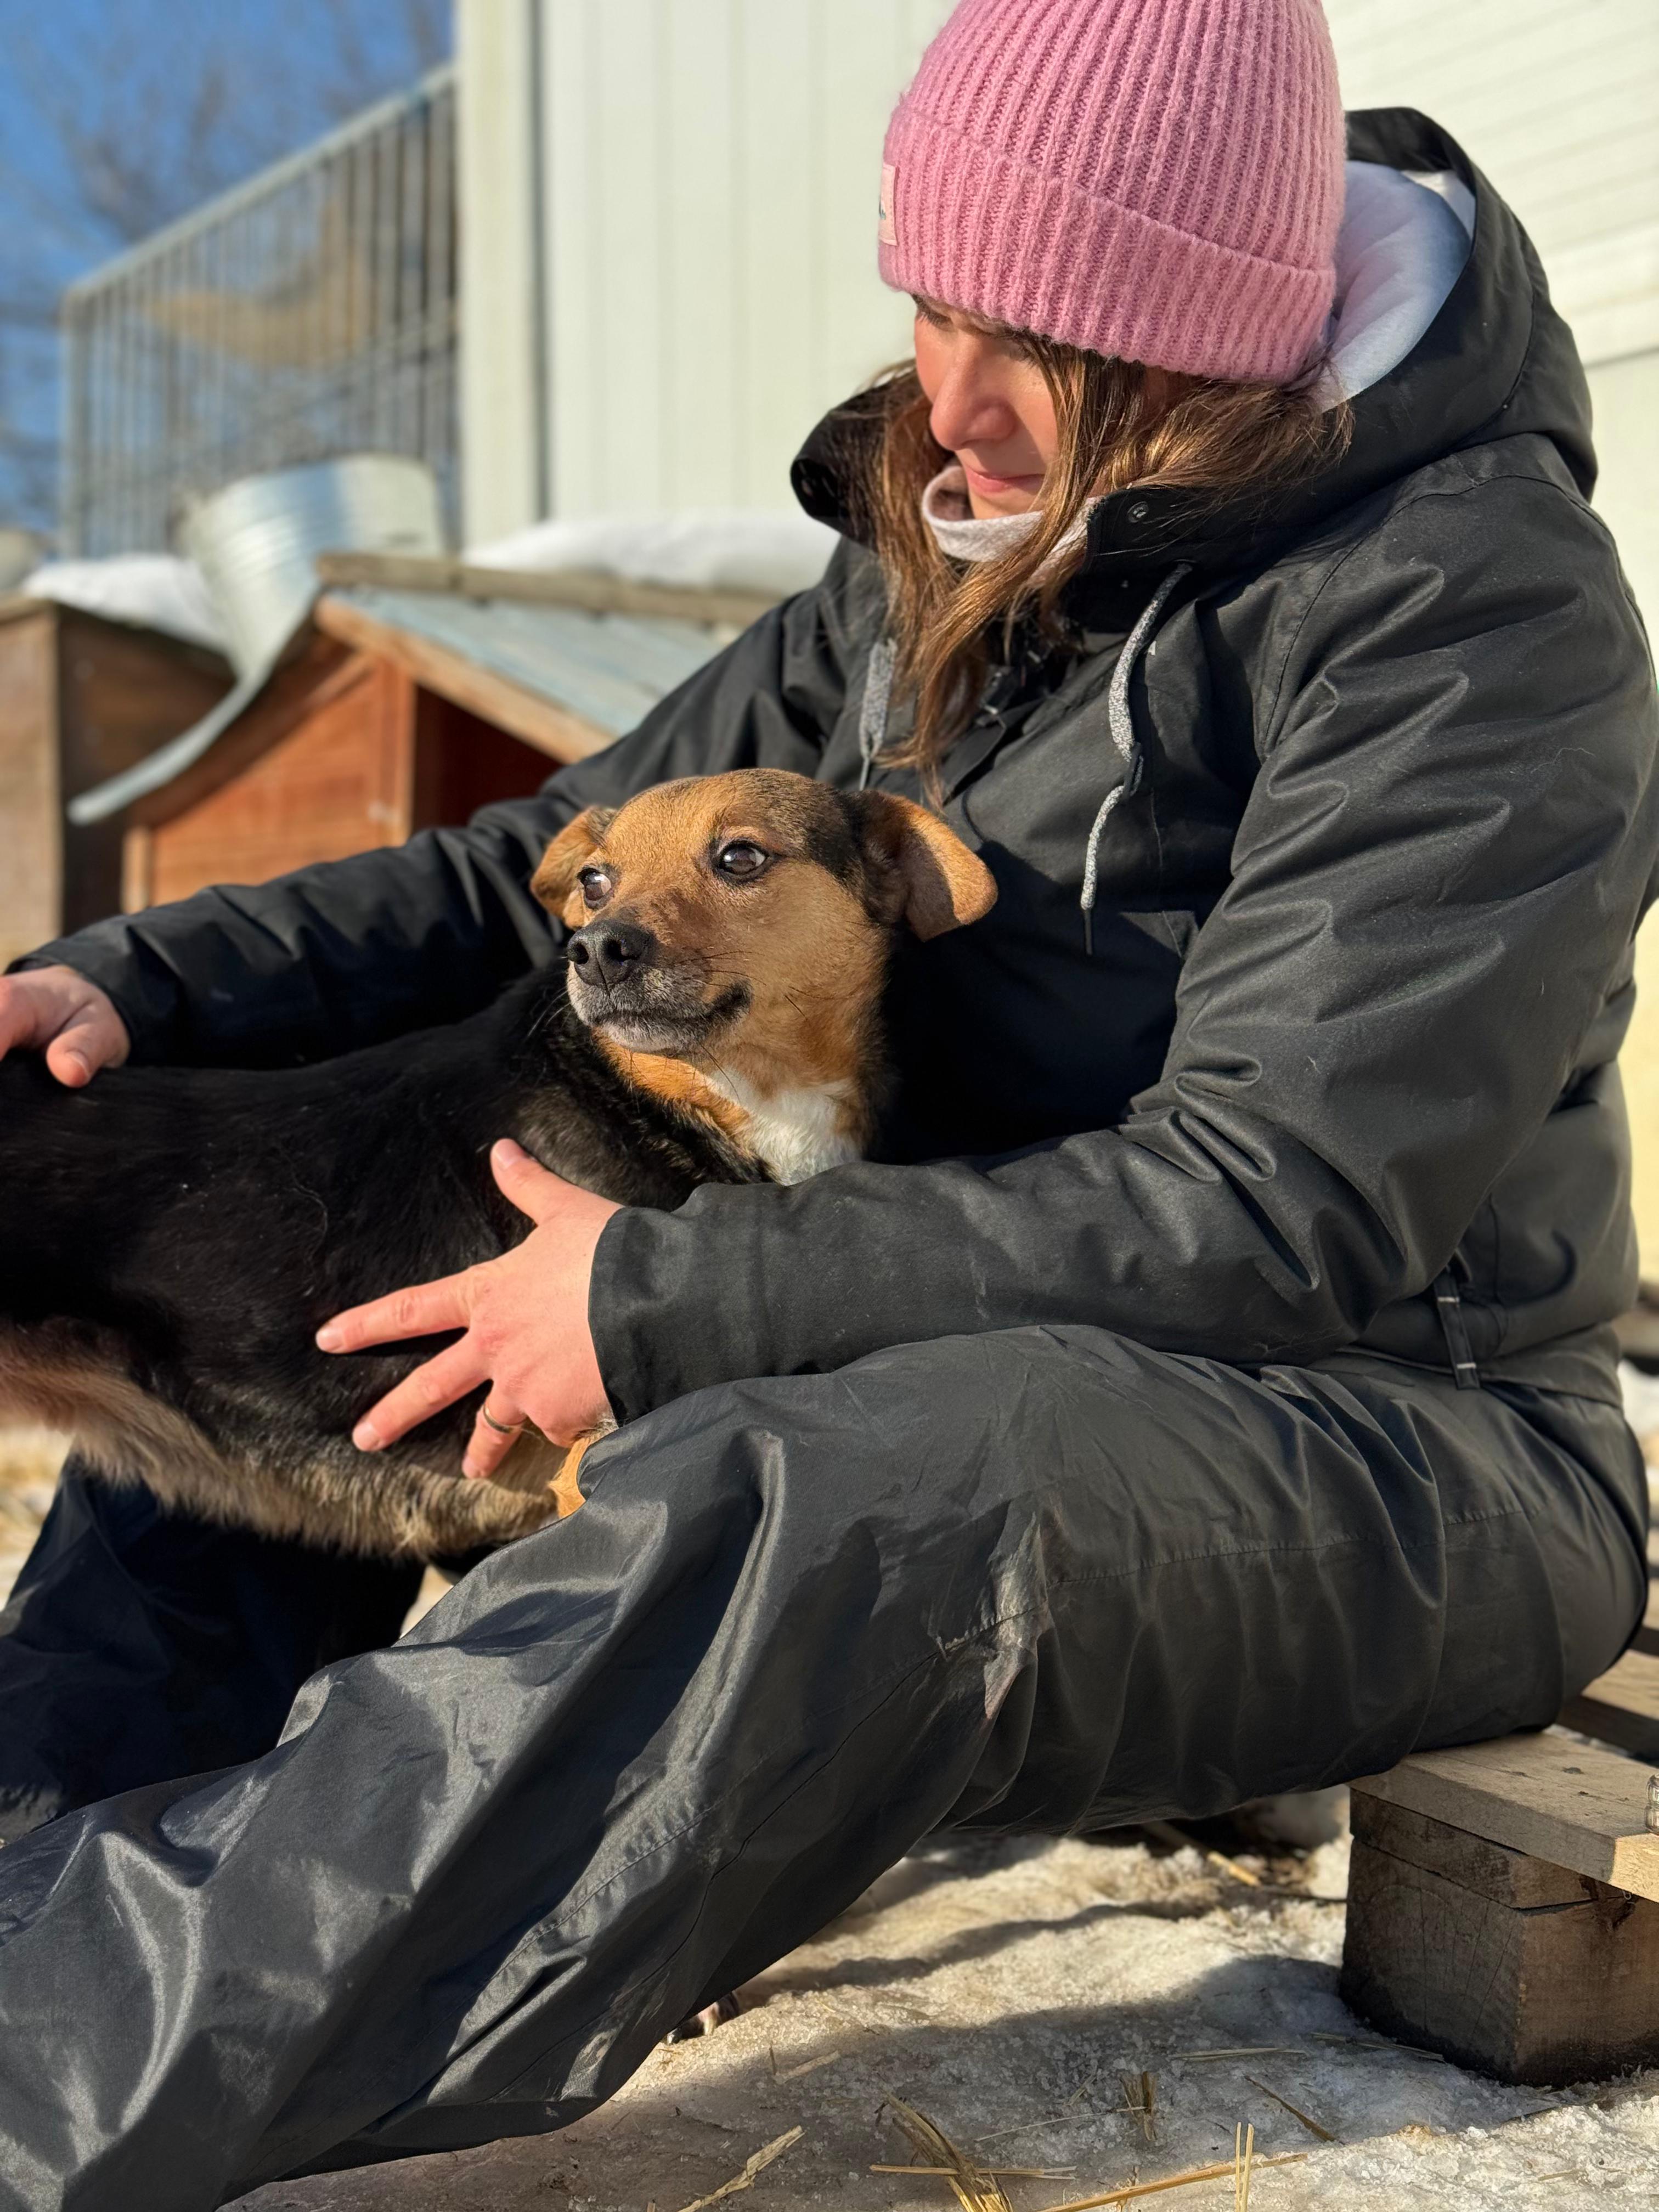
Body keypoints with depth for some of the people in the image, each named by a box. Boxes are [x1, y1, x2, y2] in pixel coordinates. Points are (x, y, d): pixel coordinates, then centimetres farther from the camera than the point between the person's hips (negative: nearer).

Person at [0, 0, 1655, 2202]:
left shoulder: (1467, 602, -16)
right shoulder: (946, 559, 7)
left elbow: (1286, 1208, -25)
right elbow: (552, 869, 8)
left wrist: (667, 1305, -25)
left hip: (1383, 1458, -7)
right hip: (943, 1356, 8)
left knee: (797, 1511, -40)